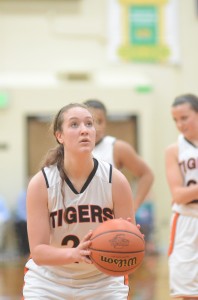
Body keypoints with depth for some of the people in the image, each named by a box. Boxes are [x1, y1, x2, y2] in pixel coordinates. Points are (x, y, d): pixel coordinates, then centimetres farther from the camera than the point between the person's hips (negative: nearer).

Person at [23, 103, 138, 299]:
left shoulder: (116, 181, -14)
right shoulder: (40, 183, -17)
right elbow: (38, 252, -19)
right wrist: (74, 254, -38)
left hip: (103, 282, 1)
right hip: (49, 282, -1)